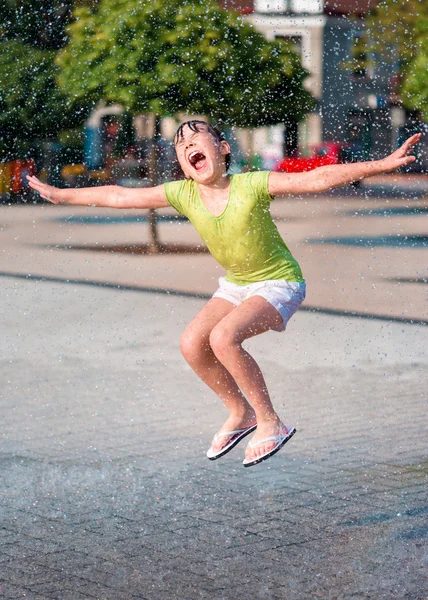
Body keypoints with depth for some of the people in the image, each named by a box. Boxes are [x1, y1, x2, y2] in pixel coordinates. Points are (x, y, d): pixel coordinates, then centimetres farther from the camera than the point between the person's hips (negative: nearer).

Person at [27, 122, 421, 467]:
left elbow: (317, 179, -31)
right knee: (192, 343, -11)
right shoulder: (183, 194, -10)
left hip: (279, 283, -6)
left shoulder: (251, 186, -24)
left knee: (223, 337, -27)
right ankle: (240, 412, 12)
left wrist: (382, 165, -40)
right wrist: (61, 195, 5)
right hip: (236, 284, 6)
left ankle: (270, 422, -13)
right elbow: (119, 196, -1)